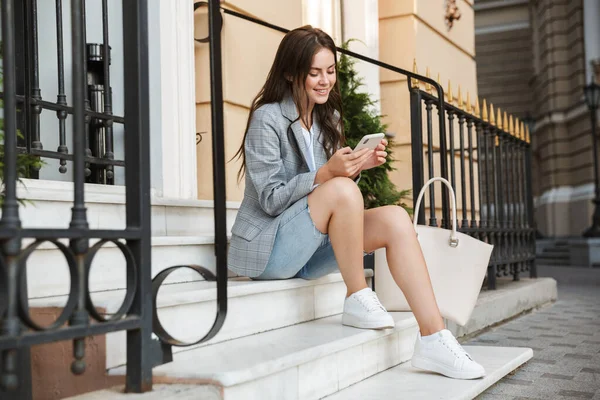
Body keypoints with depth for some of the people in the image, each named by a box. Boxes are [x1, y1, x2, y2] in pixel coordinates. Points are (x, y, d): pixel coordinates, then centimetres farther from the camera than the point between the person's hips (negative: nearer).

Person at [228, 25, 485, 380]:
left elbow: (337, 178, 11)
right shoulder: (268, 118, -10)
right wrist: (326, 174, -28)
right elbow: (270, 199, -15)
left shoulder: (329, 118, 12)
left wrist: (357, 166, -10)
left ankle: (434, 339, -24)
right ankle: (358, 300, -17)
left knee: (395, 218, -17)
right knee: (341, 190, -32)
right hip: (268, 248, -7)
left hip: (311, 249, 7)